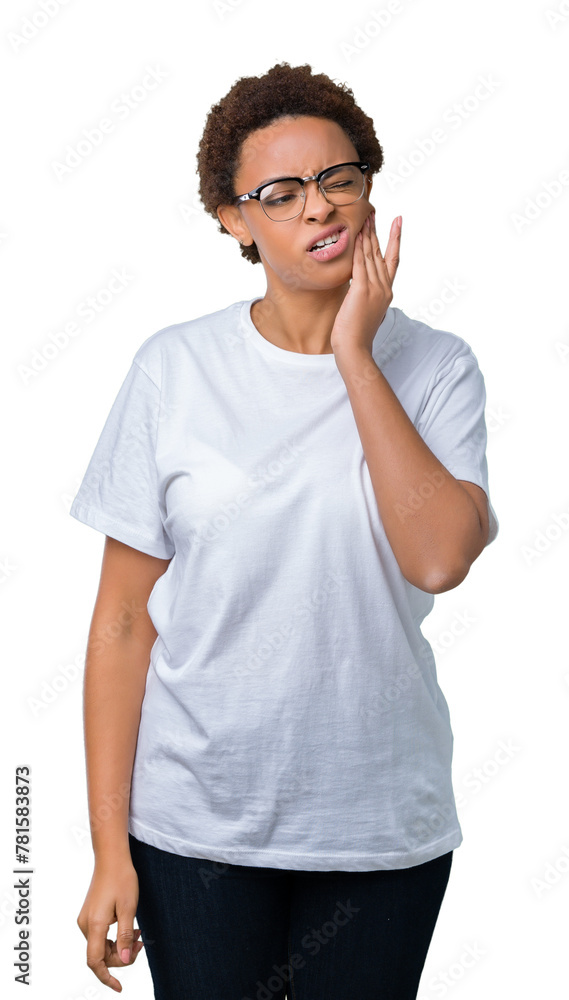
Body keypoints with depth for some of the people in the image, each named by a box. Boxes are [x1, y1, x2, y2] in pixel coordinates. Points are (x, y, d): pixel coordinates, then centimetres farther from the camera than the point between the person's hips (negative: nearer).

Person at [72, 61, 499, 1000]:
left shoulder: (435, 367, -4)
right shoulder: (175, 368, -6)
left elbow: (439, 559, -21)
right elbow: (123, 620, -5)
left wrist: (355, 356, -17)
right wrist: (110, 848, -6)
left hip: (381, 821, 1)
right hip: (195, 818, 0)